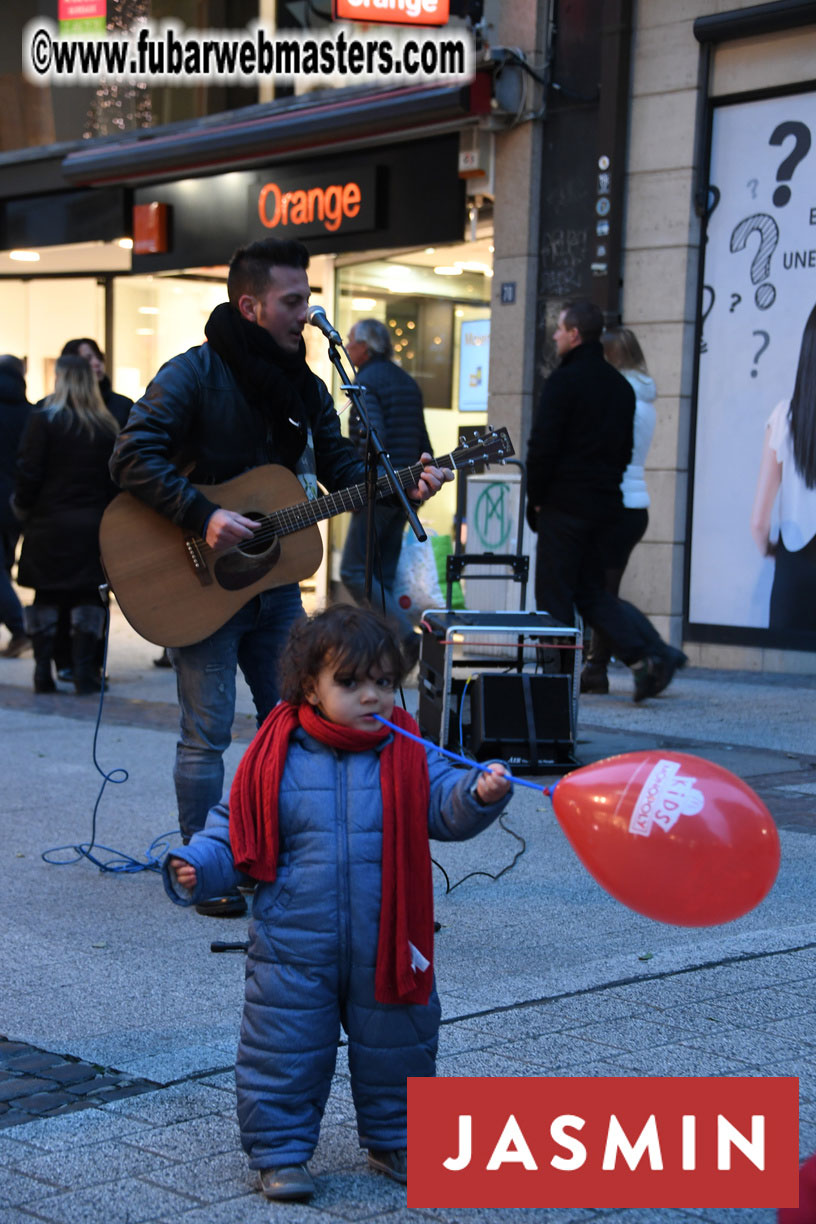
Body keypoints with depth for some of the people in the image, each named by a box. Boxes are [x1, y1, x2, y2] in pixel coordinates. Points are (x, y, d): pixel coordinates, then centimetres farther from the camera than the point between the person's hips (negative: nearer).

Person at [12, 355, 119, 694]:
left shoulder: (44, 420, -7)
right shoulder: (108, 427, 3)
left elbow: (28, 474, -8)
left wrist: (23, 508, 6)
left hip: (50, 525, -2)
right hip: (94, 526, 2)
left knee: (46, 599, 7)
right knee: (88, 599, 6)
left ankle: (43, 672, 7)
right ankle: (84, 670, 2)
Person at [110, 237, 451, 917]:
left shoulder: (304, 387, 9)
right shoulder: (194, 374, -13)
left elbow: (341, 468, 9)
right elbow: (133, 457, -20)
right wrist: (203, 515, -28)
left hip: (275, 582, 7)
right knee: (207, 733, -2)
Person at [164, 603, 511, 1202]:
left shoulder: (408, 754, -3)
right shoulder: (278, 757, -7)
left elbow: (447, 807, -11)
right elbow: (235, 828, 2)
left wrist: (481, 792, -31)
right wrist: (198, 865, -14)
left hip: (385, 947, 2)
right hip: (294, 947, -2)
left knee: (396, 1049, 16)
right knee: (285, 1052, 5)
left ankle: (395, 1140, 37)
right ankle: (280, 1151, 23)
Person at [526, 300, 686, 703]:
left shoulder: (564, 380, -11)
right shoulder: (620, 385, 13)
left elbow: (543, 446, -15)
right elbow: (625, 447, 17)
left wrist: (535, 499, -4)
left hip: (564, 503, -8)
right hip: (606, 501, 8)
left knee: (553, 594, -1)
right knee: (592, 591, 14)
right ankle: (651, 653, 0)